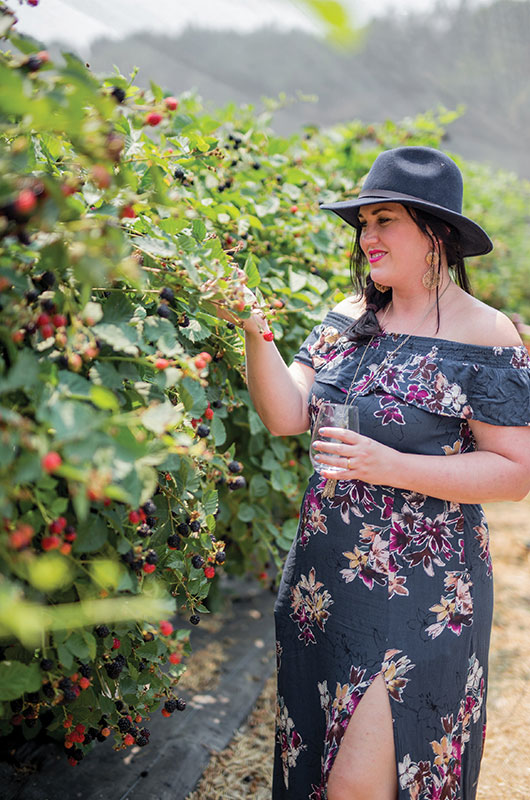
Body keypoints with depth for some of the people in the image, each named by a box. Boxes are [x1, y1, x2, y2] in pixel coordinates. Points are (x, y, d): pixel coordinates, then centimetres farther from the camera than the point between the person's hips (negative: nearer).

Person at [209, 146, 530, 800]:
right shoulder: (347, 320, 6)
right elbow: (285, 416, -2)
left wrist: (392, 466, -21)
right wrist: (256, 332, -17)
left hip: (419, 598, -6)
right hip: (323, 584, 6)